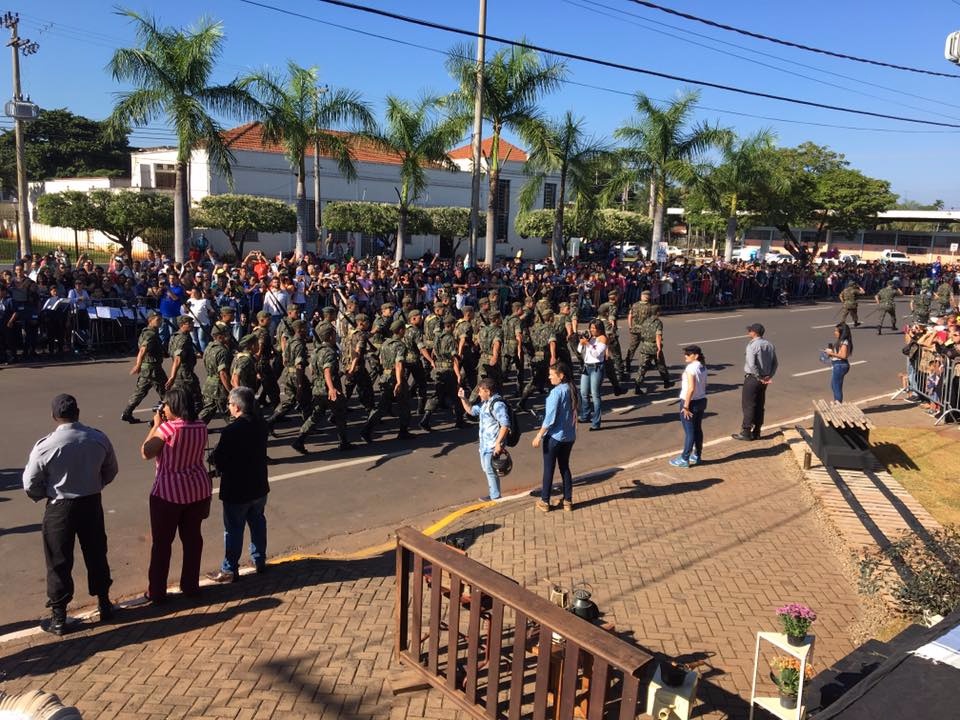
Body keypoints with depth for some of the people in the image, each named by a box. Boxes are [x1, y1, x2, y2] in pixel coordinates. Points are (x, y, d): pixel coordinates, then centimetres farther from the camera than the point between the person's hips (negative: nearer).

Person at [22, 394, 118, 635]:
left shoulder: (45, 446, -18)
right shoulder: (99, 439, -7)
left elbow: (31, 485, -9)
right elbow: (111, 471, 6)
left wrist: (45, 495, 11)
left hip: (60, 508, -3)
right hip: (92, 504, 3)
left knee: (59, 563, 10)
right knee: (96, 556, 18)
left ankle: (59, 618, 20)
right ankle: (104, 604, 31)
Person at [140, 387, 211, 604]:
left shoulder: (168, 428, -18)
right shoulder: (201, 427, 0)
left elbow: (146, 453, -11)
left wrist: (156, 425, -3)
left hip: (169, 492, -5)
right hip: (198, 489, 6)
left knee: (161, 542, 8)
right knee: (192, 537, 15)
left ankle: (156, 592, 17)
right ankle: (190, 586, 26)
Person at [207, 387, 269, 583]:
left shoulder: (231, 431, -25)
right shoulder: (260, 425, -3)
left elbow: (218, 460, -21)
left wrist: (213, 456, 2)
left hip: (236, 490, -6)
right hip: (259, 486, 7)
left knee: (233, 530, 7)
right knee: (257, 523, 21)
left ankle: (229, 570, 18)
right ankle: (259, 561, 34)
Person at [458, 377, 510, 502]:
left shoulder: (498, 404, -21)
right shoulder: (485, 403, 10)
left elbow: (505, 425, -26)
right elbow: (471, 411, 26)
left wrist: (499, 443, -27)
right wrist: (463, 398, 13)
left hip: (493, 446, -10)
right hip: (485, 444, 10)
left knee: (490, 471, 1)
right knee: (487, 469, 19)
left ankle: (495, 497, 15)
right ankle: (492, 494, 32)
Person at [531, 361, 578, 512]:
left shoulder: (556, 392, -19)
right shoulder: (573, 391, 2)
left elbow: (550, 418, -20)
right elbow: (576, 413, 9)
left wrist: (539, 436, -13)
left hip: (554, 436, -6)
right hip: (569, 436, 6)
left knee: (549, 469, 6)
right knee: (565, 467, 16)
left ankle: (544, 502, 16)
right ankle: (568, 501, 21)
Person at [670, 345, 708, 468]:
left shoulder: (690, 368, -21)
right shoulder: (703, 367, 6)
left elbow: (691, 388, -25)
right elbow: (704, 385, 11)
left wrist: (686, 406, -19)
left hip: (691, 402, -8)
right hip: (701, 401, 8)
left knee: (689, 432, -1)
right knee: (697, 429, 17)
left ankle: (684, 459, 7)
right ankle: (697, 456, 27)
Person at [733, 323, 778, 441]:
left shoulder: (752, 345, -17)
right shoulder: (769, 345, 8)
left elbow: (751, 364, -26)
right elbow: (775, 363, 10)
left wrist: (759, 377, -16)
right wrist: (769, 376, 3)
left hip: (752, 378, -8)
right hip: (764, 380, 8)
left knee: (748, 405, 0)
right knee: (759, 405, 14)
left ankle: (746, 432, 4)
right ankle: (756, 432, 20)